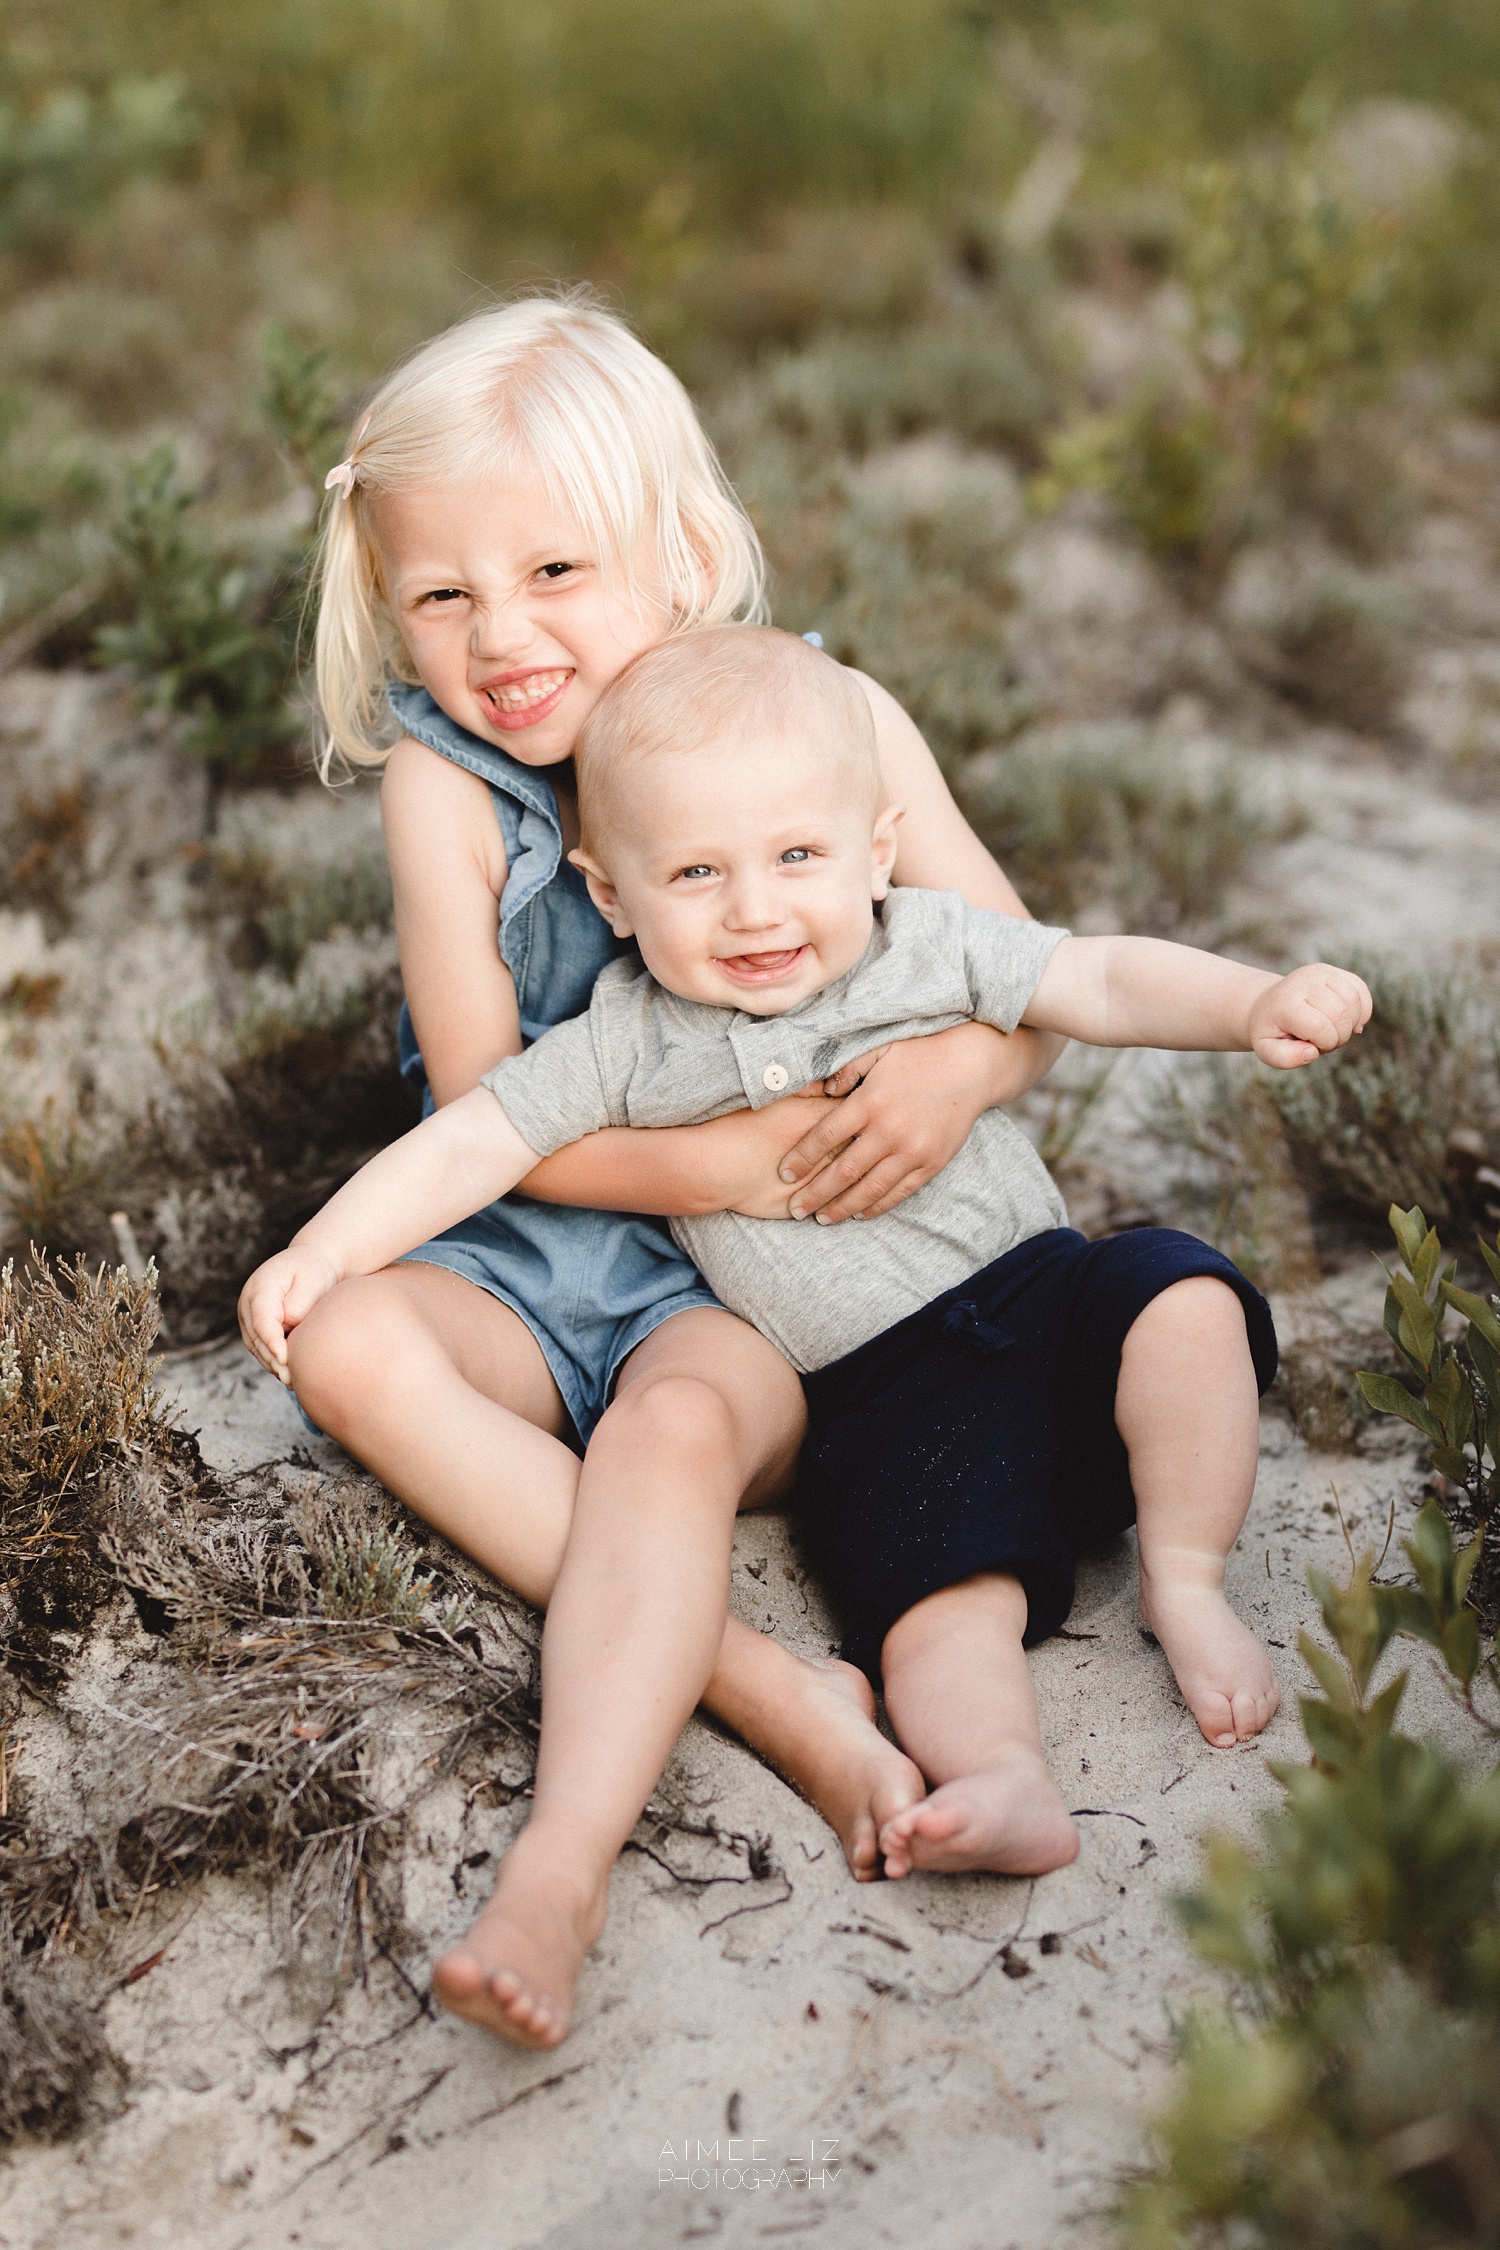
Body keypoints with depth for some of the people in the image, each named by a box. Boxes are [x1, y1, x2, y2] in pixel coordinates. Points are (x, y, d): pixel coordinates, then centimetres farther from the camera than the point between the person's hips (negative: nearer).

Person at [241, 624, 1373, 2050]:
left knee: (1179, 1294, -26)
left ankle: (1183, 1580, -9)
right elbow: (470, 1142, 3)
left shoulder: (931, 948, 2)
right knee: (937, 1592, -25)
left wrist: (1258, 1003, -19)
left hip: (1044, 1295, 2)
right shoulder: (631, 1045, 1)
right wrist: (319, 1252, -6)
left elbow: (1108, 982, -1)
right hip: (883, 1395, -2)